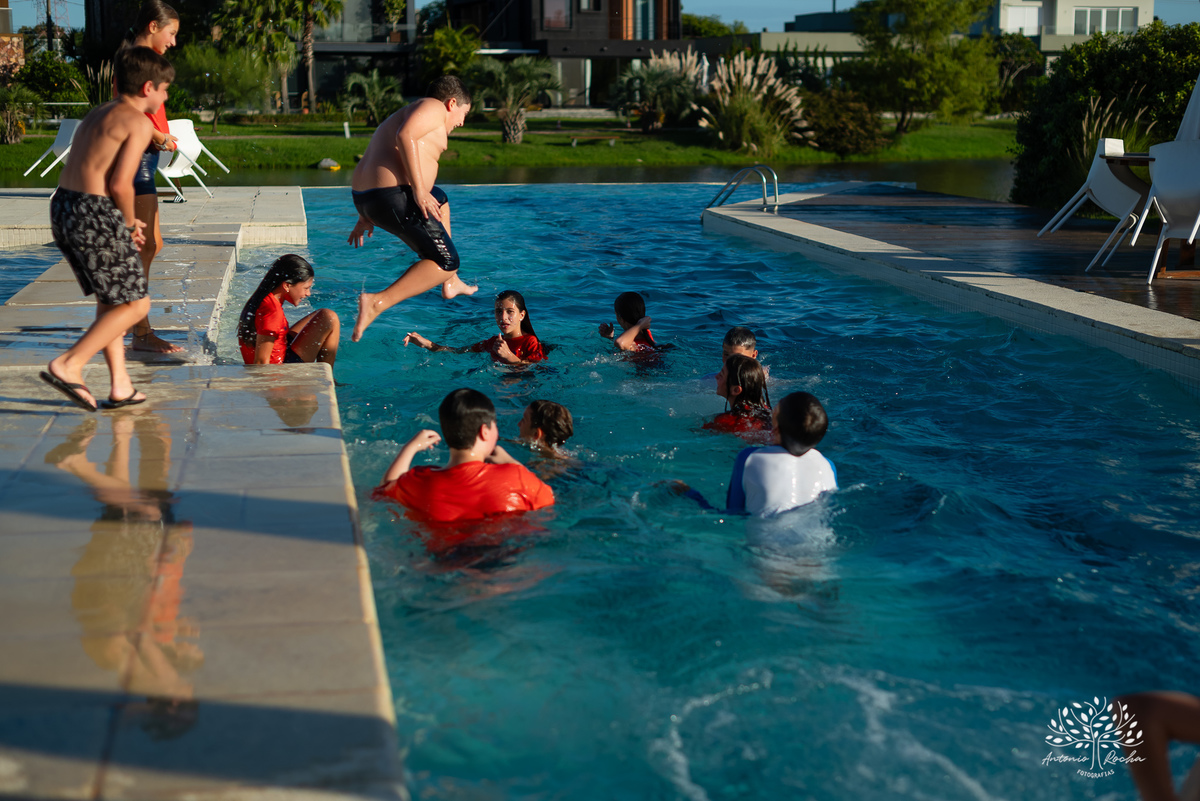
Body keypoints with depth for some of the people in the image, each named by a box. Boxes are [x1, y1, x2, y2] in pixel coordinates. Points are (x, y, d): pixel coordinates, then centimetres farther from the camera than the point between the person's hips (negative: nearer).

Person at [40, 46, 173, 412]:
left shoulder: (99, 113, 20)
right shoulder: (138, 122, -7)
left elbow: (89, 171, 17)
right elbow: (120, 184, -16)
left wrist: (126, 221, 15)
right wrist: (130, 223, 1)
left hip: (62, 206, 9)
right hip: (94, 216, -9)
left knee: (110, 299, 19)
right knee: (135, 303, 1)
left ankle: (120, 386, 21)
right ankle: (68, 365, -7)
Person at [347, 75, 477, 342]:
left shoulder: (408, 113, 30)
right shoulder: (433, 107, 1)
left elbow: (373, 166, 27)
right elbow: (405, 136, -21)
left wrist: (365, 217, 25)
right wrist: (419, 189, -24)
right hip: (395, 197, -11)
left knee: (441, 200, 36)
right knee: (446, 262, -5)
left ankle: (449, 283, 34)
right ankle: (377, 302, -21)